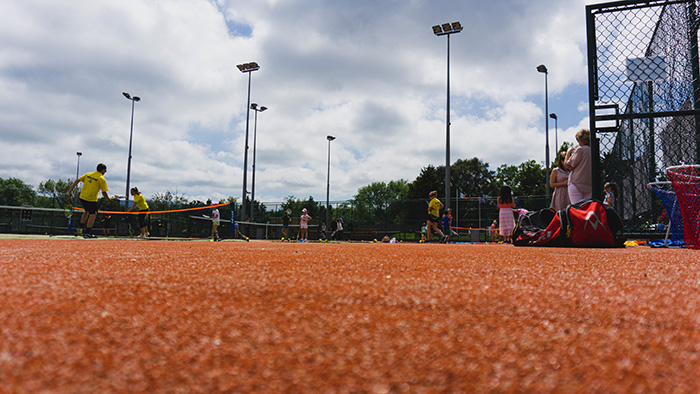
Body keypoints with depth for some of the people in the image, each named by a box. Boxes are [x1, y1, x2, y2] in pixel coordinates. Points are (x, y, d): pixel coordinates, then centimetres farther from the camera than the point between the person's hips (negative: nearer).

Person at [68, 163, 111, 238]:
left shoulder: (88, 174, 10)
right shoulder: (102, 179, -8)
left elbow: (77, 180, 6)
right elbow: (104, 193, -9)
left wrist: (71, 189, 7)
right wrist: (108, 199, 9)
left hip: (82, 198, 7)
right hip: (91, 200, -7)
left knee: (87, 211, 29)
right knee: (93, 214, -2)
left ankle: (81, 227, 36)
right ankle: (87, 233, -8)